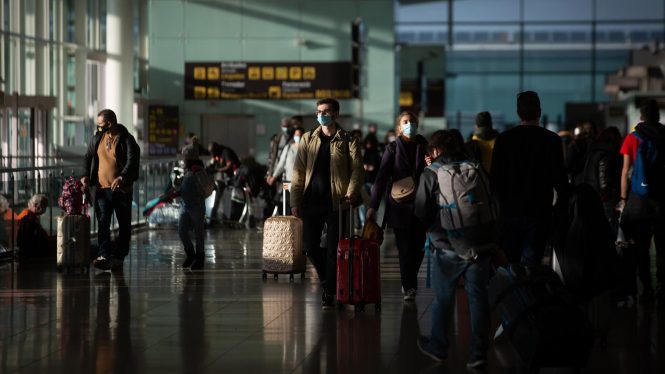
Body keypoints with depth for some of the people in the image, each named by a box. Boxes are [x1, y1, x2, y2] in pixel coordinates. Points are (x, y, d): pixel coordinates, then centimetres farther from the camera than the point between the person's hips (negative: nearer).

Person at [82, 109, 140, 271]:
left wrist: (122, 177, -31)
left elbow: (132, 161, -16)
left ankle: (118, 257, 9)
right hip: (102, 188, 4)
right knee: (102, 223, -4)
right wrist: (86, 176, 0)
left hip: (121, 189, -4)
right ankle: (103, 256, -7)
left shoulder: (126, 139, -6)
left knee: (124, 225, 2)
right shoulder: (97, 138, 9)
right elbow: (88, 157, 16)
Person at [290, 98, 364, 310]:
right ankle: (327, 278, 29)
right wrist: (295, 202, 1)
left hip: (335, 203, -3)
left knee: (333, 249, -2)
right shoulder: (308, 140, 10)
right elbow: (298, 172, 8)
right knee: (310, 246, 4)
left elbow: (357, 169, -3)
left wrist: (352, 192, -21)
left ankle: (329, 294, 4)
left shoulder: (347, 141, 3)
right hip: (311, 202, 3)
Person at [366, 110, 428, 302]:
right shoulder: (393, 149, 3)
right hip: (399, 206, -2)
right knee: (405, 248, -2)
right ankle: (409, 287, 9)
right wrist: (373, 206, -8)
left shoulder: (424, 146, 8)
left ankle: (409, 283, 22)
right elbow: (381, 178, -1)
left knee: (418, 247, 1)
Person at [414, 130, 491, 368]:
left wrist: (431, 229, 18)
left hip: (446, 248, -2)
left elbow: (421, 214, -3)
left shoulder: (431, 174, -4)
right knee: (478, 297, 8)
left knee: (443, 298, 13)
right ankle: (479, 353, 7)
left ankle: (438, 347, 26)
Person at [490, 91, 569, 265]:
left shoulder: (503, 139, 0)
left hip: (509, 212, 2)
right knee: (531, 262, 0)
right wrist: (563, 202, 10)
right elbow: (560, 177, -6)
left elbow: (495, 178, 2)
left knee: (508, 262, 12)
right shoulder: (551, 140, -6)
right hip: (539, 212, -2)